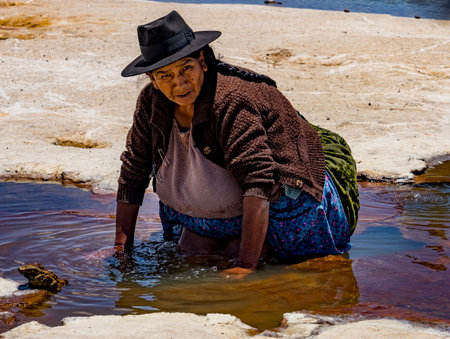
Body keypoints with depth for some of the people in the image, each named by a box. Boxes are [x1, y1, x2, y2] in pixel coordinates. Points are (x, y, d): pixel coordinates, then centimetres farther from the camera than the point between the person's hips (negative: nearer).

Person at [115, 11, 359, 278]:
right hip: (207, 211, 7)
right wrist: (122, 248, -2)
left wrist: (246, 265, -43)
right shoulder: (151, 102, -12)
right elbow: (133, 171, -1)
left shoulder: (232, 103, -33)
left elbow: (258, 184, -39)